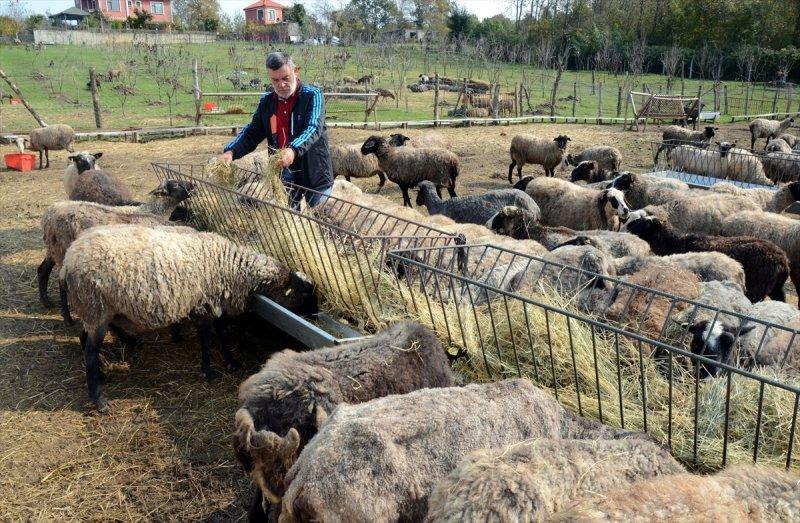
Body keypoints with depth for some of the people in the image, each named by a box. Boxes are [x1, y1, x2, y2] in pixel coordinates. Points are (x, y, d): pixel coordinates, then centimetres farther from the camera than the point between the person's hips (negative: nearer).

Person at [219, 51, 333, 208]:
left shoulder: (312, 96, -10)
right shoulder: (266, 102, 6)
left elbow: (313, 129, -24)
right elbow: (251, 133, 7)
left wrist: (294, 150, -44)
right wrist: (231, 151, -12)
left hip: (315, 176, -4)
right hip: (284, 177, 4)